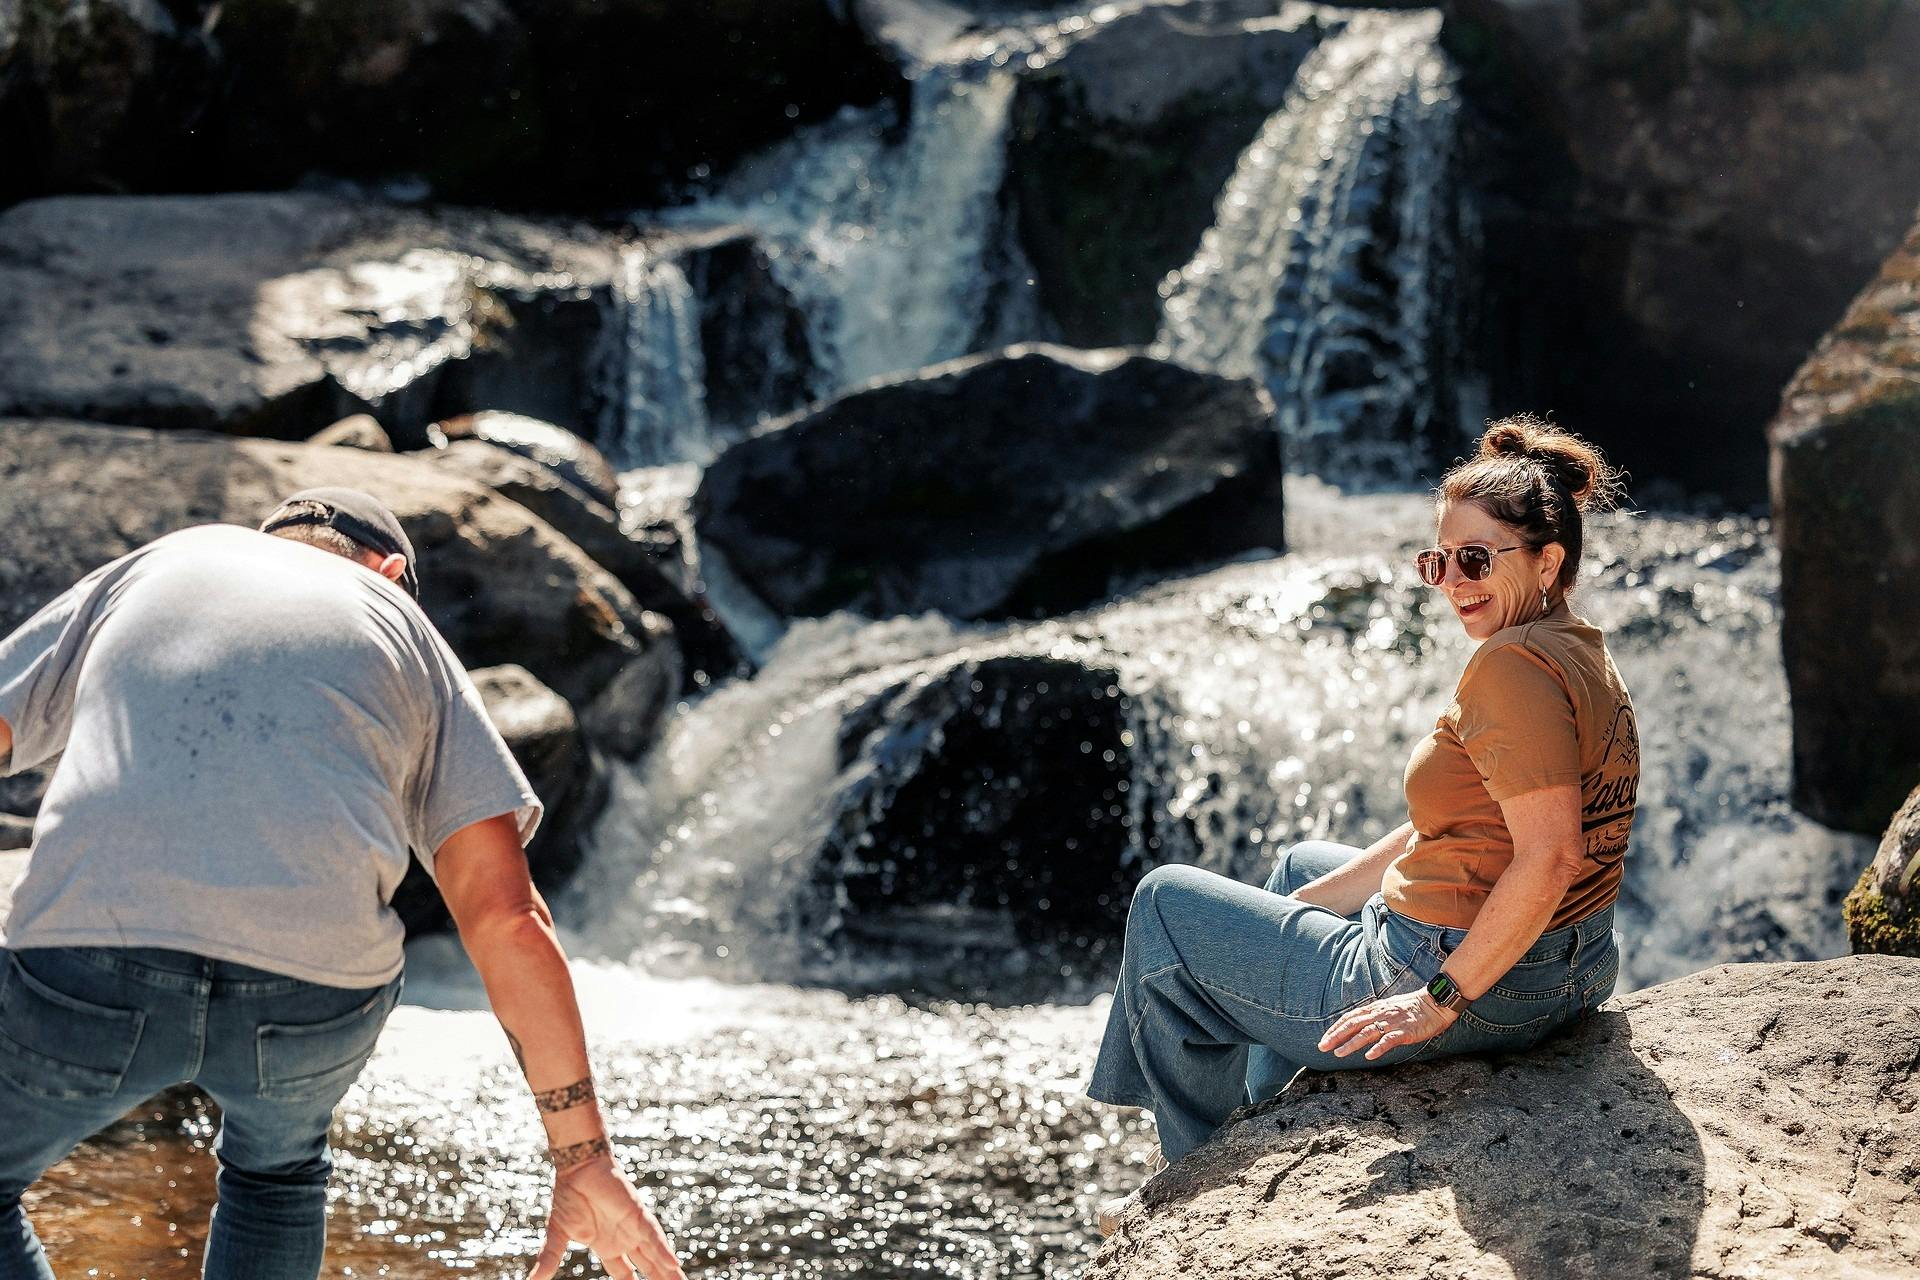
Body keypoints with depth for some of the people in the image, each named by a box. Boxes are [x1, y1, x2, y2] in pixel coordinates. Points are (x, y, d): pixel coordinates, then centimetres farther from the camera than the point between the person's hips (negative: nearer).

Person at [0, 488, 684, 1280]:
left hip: (89, 971, -1)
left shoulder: (152, 566, 27)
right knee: (276, 1166, 34)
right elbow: (506, 916, 12)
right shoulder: (407, 631, 23)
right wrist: (582, 1155, 14)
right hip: (312, 994, 1)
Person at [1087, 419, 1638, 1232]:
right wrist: (1319, 896, 15)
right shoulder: (1579, 653, 9)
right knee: (1302, 866, 38)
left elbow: (1548, 855, -31)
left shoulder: (1517, 664, -23)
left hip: (1481, 987, -10)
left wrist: (1442, 998, -25)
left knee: (1165, 905, 10)